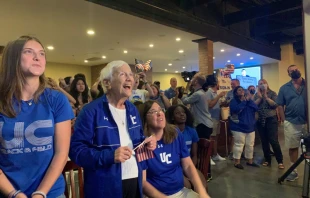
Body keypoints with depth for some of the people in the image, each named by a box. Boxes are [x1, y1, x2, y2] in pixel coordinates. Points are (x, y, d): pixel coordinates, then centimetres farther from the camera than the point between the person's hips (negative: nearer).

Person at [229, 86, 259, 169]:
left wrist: (249, 101, -11)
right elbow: (236, 109, -25)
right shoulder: (233, 101, -4)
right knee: (239, 145, -4)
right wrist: (244, 102, -17)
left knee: (250, 145, 12)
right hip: (239, 127, -6)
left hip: (250, 127, 6)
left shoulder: (248, 99, 13)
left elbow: (256, 108, 0)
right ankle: (237, 162, 7)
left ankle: (250, 161, 26)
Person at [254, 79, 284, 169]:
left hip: (271, 119, -3)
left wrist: (266, 96, -13)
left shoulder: (272, 93, 1)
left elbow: (275, 105, -11)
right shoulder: (257, 95, 8)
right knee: (264, 141, 7)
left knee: (273, 140, -8)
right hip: (260, 120, 3)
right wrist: (260, 97, -12)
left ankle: (280, 161, 3)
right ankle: (267, 160, 18)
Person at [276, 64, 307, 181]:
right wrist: (284, 120, -2)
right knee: (293, 147, 9)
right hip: (291, 123, 0)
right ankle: (294, 171, 21)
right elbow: (280, 105, 5)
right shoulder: (284, 88, 4)